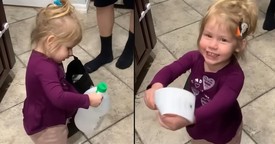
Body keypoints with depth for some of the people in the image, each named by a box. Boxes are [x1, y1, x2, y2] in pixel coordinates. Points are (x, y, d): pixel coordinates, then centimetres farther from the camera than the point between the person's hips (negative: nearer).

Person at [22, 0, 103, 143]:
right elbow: (59, 98, -42)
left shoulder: (46, 59, 1)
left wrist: (79, 96, 5)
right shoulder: (44, 67, -33)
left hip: (49, 120, 10)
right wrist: (87, 100, -33)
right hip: (45, 126, -10)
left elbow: (63, 84, 14)